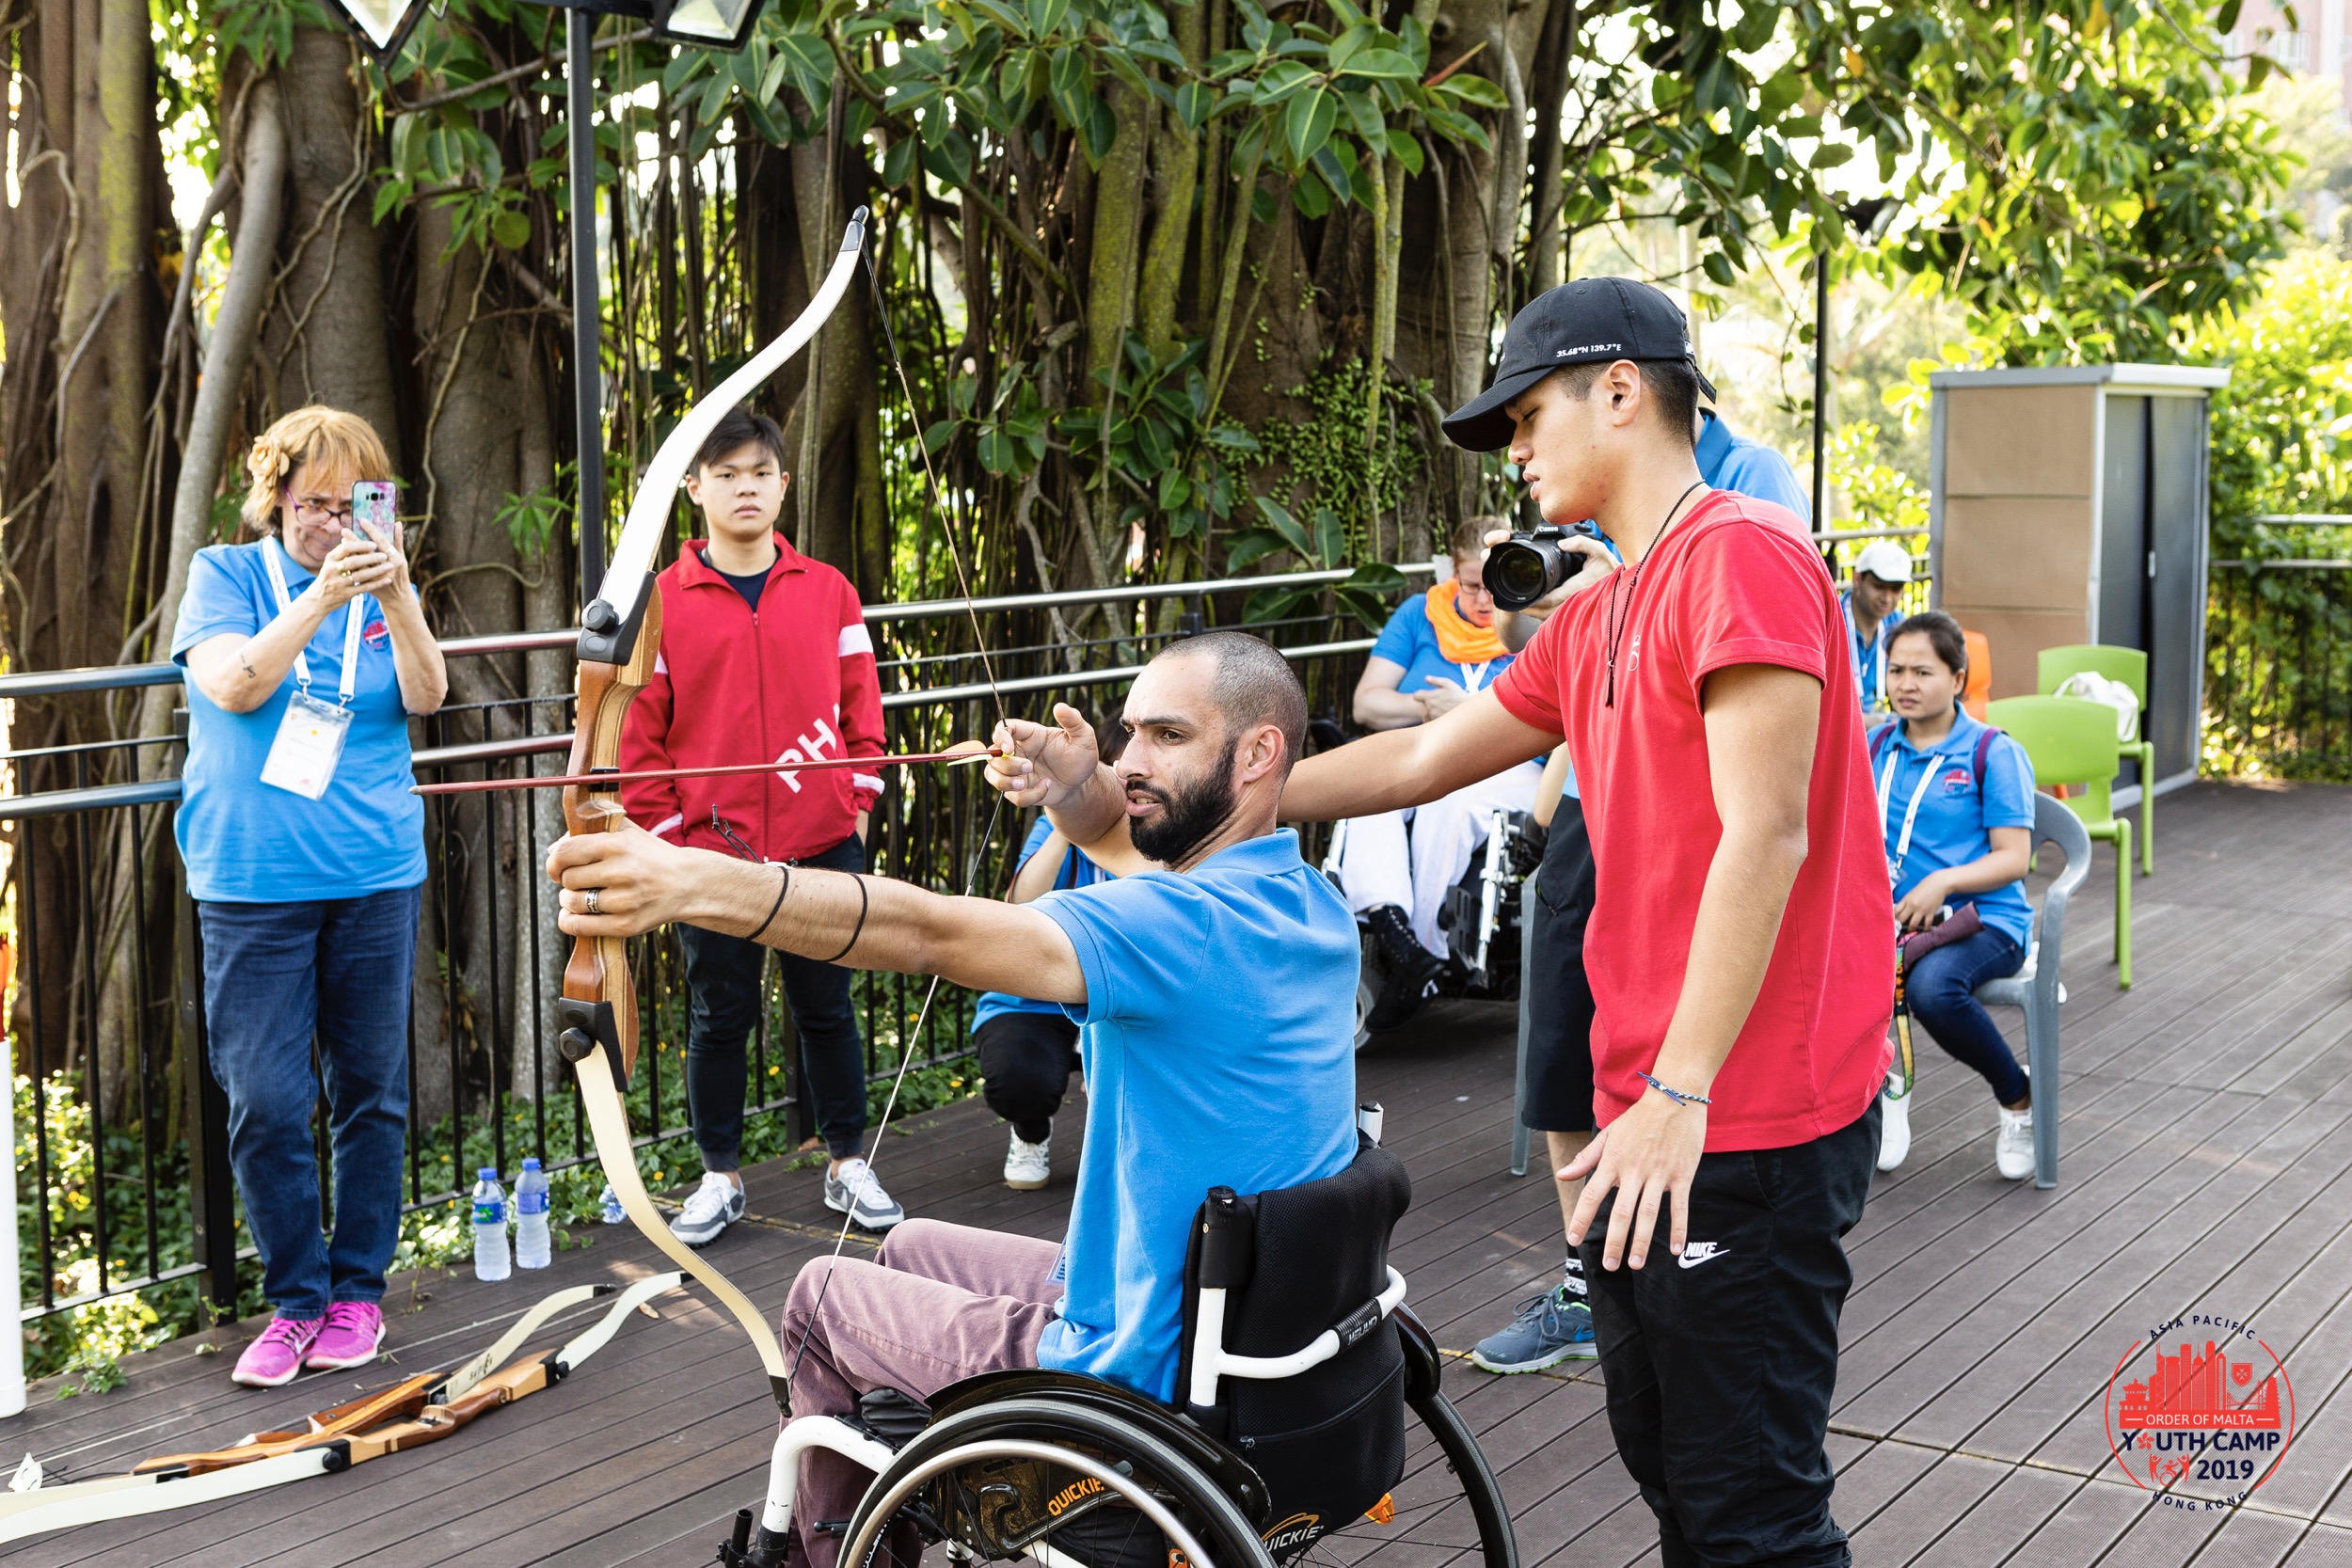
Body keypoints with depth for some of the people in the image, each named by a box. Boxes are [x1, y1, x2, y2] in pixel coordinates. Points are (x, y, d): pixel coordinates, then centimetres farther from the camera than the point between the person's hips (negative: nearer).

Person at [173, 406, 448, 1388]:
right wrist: (321, 597, -23)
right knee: (266, 1103, -4)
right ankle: (296, 1300, 12)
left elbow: (426, 697, -7)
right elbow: (231, 686, -13)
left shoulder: (382, 584, 8)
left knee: (371, 1093, 7)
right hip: (252, 880, -2)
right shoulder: (227, 573, 3)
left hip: (374, 875, 2)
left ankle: (358, 1290, 21)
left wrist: (395, 600, -24)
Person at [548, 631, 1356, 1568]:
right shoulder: (1310, 901, -2)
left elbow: (932, 934, -39)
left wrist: (697, 886, -47)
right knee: (912, 1249, 28)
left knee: (822, 1297, 14)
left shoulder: (1193, 926, -30)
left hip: (1145, 1379, -9)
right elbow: (1147, 848, 10)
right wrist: (1079, 787, -13)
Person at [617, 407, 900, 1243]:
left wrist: (856, 804, 3)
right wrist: (662, 831, -3)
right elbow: (637, 729, 0)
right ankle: (720, 1175, 22)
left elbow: (861, 705, 9)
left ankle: (848, 1164, 24)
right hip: (711, 851, -1)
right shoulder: (663, 601, -1)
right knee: (718, 1017, 8)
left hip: (821, 844, 1)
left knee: (826, 1007, 11)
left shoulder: (828, 592, 5)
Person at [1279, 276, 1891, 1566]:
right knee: (1662, 1461, 19)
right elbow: (1421, 759, 21)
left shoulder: (1741, 554, -14)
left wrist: (1679, 1093, -22)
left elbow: (1764, 838, -20)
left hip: (1747, 1129, -10)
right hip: (1647, 1121, 10)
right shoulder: (1593, 616, 16)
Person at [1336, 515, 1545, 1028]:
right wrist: (1428, 706, -7)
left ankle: (1424, 948, -32)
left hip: (1505, 770, -3)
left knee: (1450, 805, -39)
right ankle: (1394, 930, -52)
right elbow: (1367, 703, 10)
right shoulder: (1421, 614, 16)